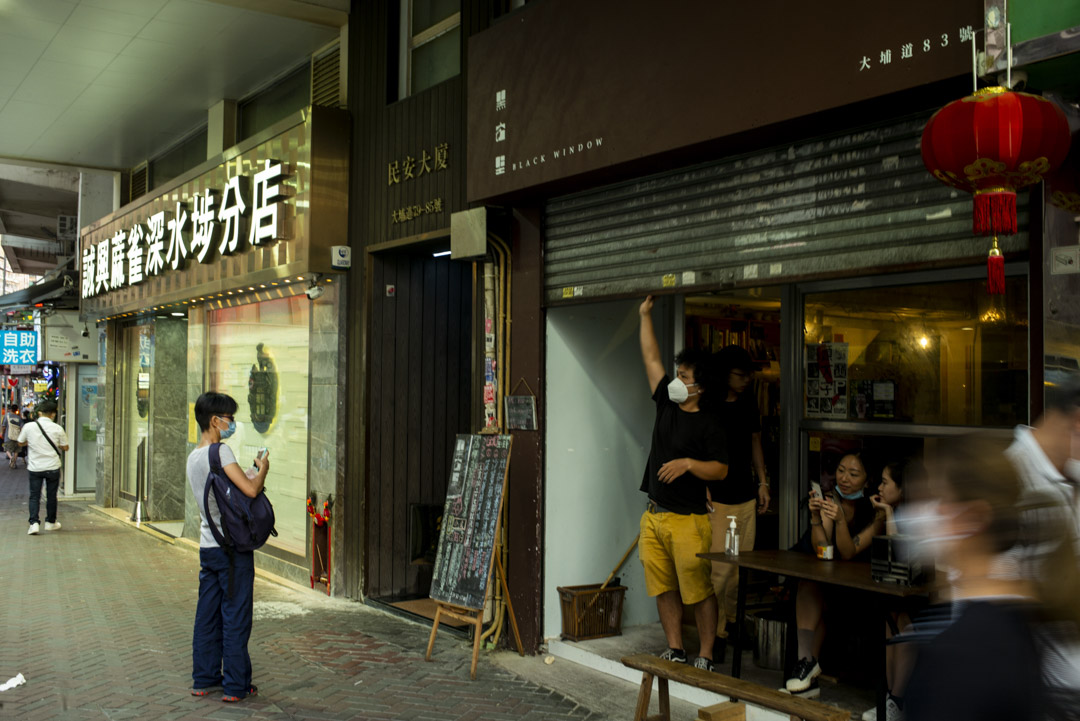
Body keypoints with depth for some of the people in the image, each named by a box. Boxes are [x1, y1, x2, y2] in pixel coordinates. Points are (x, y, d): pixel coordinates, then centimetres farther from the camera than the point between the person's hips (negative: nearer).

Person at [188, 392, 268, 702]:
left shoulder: (193, 457, 12)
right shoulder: (220, 451, -15)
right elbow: (250, 490, -23)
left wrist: (251, 476, 13)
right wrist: (262, 470, -5)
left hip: (207, 546, 8)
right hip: (232, 548, -8)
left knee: (207, 615, 13)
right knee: (236, 617, 0)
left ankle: (203, 679, 22)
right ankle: (235, 685, 7)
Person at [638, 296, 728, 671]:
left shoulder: (707, 425, -7)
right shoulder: (665, 405, 9)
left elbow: (721, 469, -9)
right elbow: (651, 358, 12)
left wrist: (688, 463, -23)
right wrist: (645, 316, 14)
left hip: (688, 520, -6)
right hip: (654, 516, 7)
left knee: (699, 591, -1)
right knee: (663, 588, 11)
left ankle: (705, 657, 9)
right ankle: (675, 651, 22)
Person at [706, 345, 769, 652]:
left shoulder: (748, 402, 12)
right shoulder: (707, 405, -8)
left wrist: (762, 482, 18)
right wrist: (703, 488, -16)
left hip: (747, 496, 6)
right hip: (717, 499, -6)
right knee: (719, 567, -8)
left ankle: (731, 622, 22)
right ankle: (714, 632, 3)